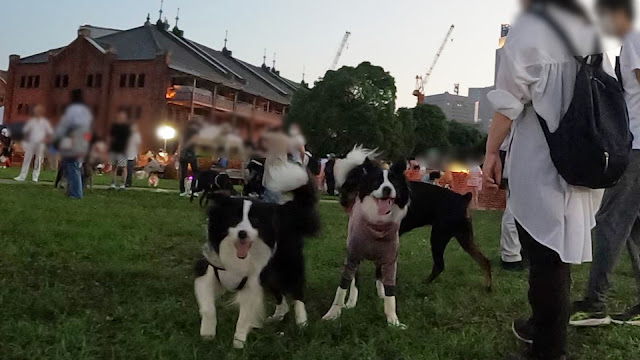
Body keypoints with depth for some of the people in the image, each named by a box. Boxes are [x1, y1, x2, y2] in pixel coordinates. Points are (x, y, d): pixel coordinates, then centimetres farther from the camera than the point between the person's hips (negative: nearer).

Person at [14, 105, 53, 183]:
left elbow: (50, 133, 3)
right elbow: (25, 130, 19)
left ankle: (35, 177, 6)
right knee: (26, 160, 0)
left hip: (40, 144, -2)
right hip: (30, 143, 2)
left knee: (38, 161, -1)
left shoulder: (45, 122, 3)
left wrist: (45, 139, -7)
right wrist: (26, 138, 9)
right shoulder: (31, 121, 10)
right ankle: (22, 176, 2)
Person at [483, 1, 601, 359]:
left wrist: (491, 151, -4)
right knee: (559, 250, 19)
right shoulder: (587, 29, 12)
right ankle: (545, 326, 35)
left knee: (546, 257, -2)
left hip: (540, 166, -7)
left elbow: (509, 101, -12)